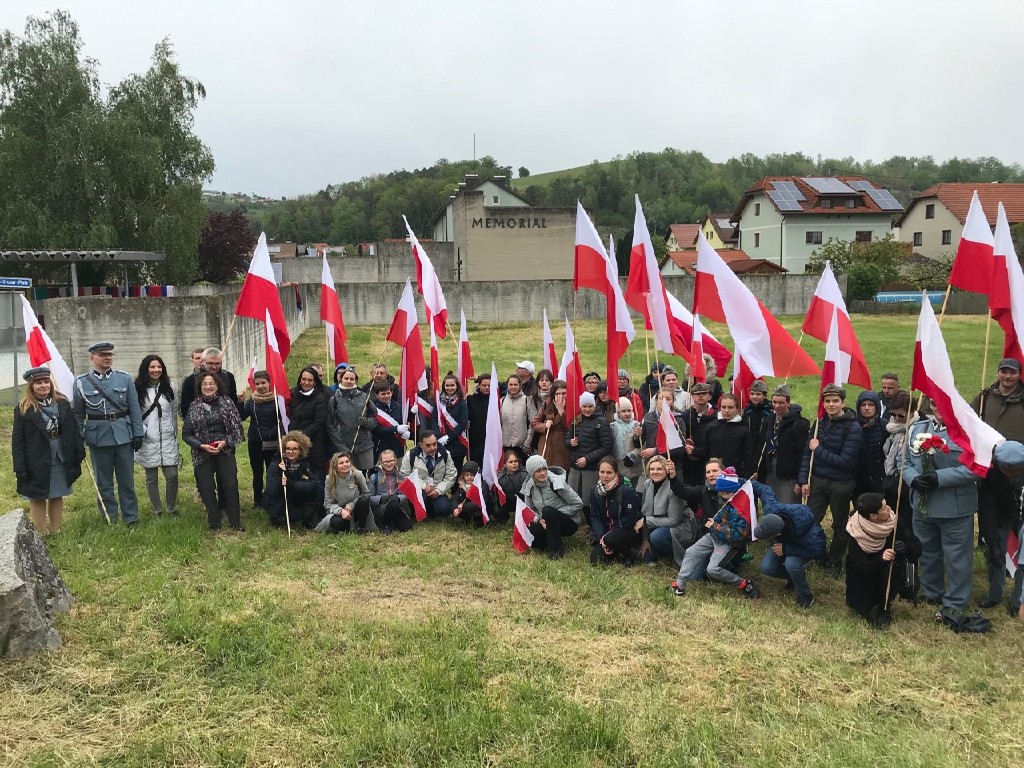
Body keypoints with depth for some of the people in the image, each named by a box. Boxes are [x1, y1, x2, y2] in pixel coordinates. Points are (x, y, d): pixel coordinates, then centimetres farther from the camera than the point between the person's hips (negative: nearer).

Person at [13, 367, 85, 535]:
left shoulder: (62, 404, 3)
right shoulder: (23, 409, -7)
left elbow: (73, 430, 6)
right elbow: (17, 441, -8)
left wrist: (80, 452, -1)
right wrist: (20, 469, -12)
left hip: (61, 461, 3)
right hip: (37, 463, -3)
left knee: (57, 497, 13)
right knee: (37, 499, 7)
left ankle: (56, 532, 23)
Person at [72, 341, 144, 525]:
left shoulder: (125, 379, 2)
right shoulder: (81, 382, 1)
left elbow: (135, 409, 2)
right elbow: (77, 415, 5)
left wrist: (138, 434, -2)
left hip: (123, 436, 0)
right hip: (98, 438, 0)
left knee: (127, 480, 7)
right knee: (103, 482, 9)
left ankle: (131, 517, 18)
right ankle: (109, 518, 21)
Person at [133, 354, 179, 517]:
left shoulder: (168, 389, 9)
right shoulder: (138, 389, -4)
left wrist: (175, 435, 16)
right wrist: (143, 431, -9)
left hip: (168, 439, 2)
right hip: (148, 441, -2)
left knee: (172, 475, -3)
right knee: (151, 478, 6)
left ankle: (172, 509, 13)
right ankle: (157, 511, 17)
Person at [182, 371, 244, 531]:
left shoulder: (227, 403, 1)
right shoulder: (194, 407, 1)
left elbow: (237, 427, 3)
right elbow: (186, 434, 3)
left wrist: (226, 442, -12)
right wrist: (201, 445, -11)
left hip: (225, 450, 0)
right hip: (203, 453, 1)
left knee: (231, 486, -7)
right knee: (207, 489, -1)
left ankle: (235, 522, 3)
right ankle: (214, 524, 10)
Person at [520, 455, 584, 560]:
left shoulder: (557, 483, -19)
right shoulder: (529, 487, -4)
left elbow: (578, 504, -16)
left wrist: (554, 515, -20)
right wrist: (538, 519, -18)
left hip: (569, 523, -4)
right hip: (545, 523, 5)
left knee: (547, 511, -34)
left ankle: (557, 549, -19)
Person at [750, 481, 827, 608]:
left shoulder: (804, 530, -46)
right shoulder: (771, 508, -36)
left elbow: (819, 552, -34)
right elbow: (764, 489, -17)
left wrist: (786, 549, -35)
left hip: (805, 546, -5)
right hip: (784, 541, 5)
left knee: (791, 564, -35)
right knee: (766, 567, -15)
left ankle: (805, 595, -7)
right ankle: (795, 575, 15)